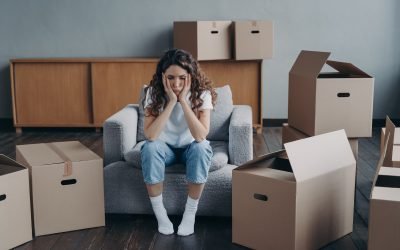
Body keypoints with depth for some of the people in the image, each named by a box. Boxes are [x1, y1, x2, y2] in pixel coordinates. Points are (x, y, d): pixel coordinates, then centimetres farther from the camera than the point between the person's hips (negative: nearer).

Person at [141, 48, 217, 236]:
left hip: (190, 147, 0)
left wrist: (183, 101, -35)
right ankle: (159, 213, -16)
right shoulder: (154, 93, -19)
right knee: (149, 148, -32)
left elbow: (201, 136, -32)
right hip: (165, 148, 1)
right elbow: (150, 136, -30)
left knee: (201, 148, -34)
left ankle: (190, 213, -17)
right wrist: (171, 102, -34)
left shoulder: (202, 93, -21)